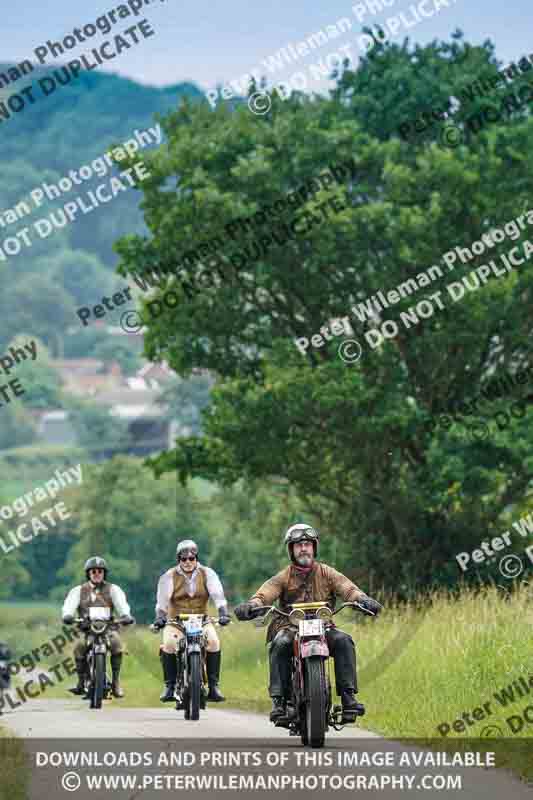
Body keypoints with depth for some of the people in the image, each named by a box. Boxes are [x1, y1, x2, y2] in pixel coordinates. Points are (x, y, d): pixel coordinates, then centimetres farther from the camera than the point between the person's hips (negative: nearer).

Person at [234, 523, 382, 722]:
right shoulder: (284, 577, 8)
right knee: (280, 645, -32)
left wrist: (362, 599, -30)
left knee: (343, 641, -26)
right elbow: (267, 592, -11)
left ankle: (348, 696, -26)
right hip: (290, 628, -1)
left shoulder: (326, 573, 10)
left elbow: (346, 587, -8)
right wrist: (252, 604, -35)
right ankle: (279, 700, -31)